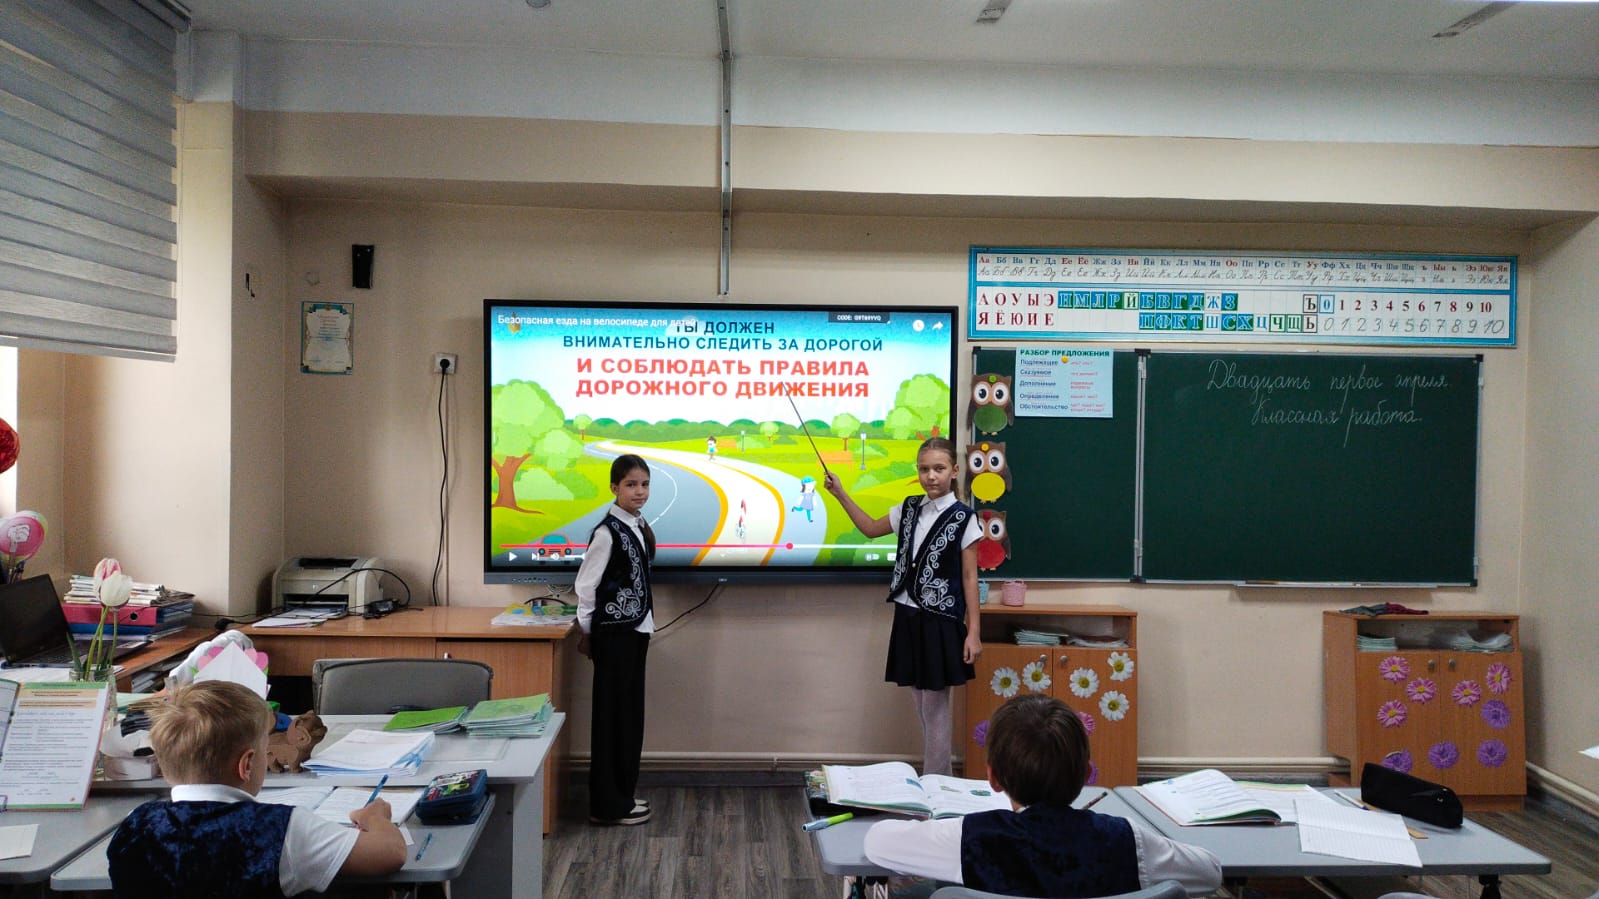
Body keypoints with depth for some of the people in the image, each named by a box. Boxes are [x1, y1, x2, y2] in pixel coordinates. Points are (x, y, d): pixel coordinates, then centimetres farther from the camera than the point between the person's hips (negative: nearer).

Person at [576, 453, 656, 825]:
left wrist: (645, 625, 16)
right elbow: (585, 585, -14)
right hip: (614, 633, -8)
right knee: (612, 714, -1)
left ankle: (622, 793, 23)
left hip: (635, 630, 8)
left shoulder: (639, 526, 8)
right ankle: (607, 803, 7)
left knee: (630, 712, 13)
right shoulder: (608, 531, -17)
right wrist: (587, 633, -7)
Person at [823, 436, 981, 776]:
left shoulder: (963, 518, -10)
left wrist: (974, 632, -10)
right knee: (922, 707, 13)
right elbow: (871, 529, 23)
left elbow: (970, 578, -9)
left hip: (940, 623, -6)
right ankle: (930, 780, 23)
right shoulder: (909, 509, 6)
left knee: (935, 708, 2)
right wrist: (841, 495, 14)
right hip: (908, 618, 6)